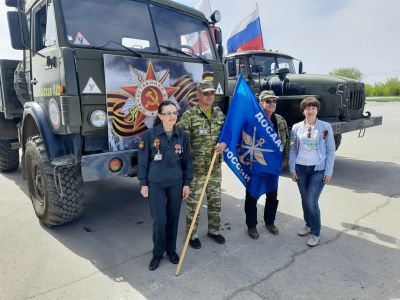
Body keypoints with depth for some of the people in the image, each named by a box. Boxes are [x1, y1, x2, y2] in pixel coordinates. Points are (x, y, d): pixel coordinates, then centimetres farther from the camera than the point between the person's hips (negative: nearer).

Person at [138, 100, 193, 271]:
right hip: (156, 183, -2)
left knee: (173, 218, 11)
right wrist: (143, 183, -4)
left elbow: (187, 161, 4)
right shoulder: (150, 135, -8)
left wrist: (187, 183, 2)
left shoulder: (183, 136, -1)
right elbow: (143, 160, -3)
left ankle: (171, 250, 32)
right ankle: (157, 253, 20)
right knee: (159, 220, -3)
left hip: (176, 183, 2)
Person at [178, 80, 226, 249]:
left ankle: (214, 230, 35)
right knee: (193, 202, 5)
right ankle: (192, 235, 23)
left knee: (215, 201, 16)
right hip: (196, 168, -5)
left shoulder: (219, 114, 8)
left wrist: (224, 143, -8)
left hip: (215, 167, 5)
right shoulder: (189, 115, -9)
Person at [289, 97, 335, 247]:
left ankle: (316, 233, 9)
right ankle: (309, 225, 32)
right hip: (300, 168, 3)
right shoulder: (296, 127, 3)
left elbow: (331, 151, -1)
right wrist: (292, 169, 1)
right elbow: (293, 150, 6)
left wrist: (329, 171, -6)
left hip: (319, 169, -3)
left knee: (311, 201, -7)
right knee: (305, 200, 12)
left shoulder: (326, 126, -2)